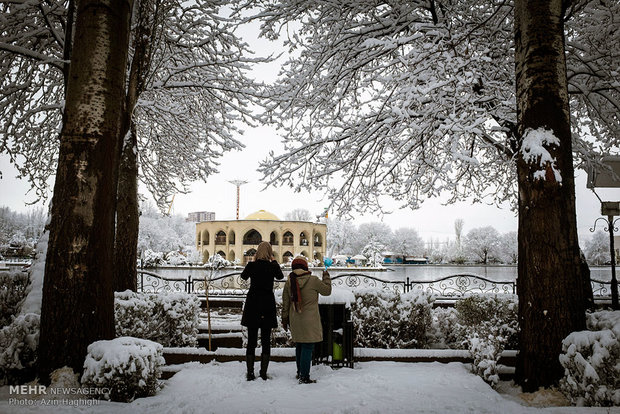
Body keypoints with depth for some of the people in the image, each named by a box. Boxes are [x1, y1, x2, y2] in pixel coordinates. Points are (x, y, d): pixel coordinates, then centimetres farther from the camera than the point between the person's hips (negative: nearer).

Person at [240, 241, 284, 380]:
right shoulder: (272, 267, -6)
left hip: (252, 305, 1)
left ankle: (250, 373, 9)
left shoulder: (251, 265, -5)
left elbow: (244, 276, 16)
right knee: (266, 341, 7)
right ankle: (263, 373, 9)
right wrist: (274, 261, 20)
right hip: (267, 306, -1)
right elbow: (280, 276, 16)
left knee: (251, 341, 7)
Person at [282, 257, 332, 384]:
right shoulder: (313, 280, -12)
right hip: (309, 320, -5)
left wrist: (284, 320, 17)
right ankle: (304, 377, -1)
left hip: (295, 320, 6)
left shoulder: (289, 283, 1)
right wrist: (326, 277, 17)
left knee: (299, 346, 18)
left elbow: (285, 303, 7)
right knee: (307, 347, -2)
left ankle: (300, 372, 30)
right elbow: (327, 291, 2)